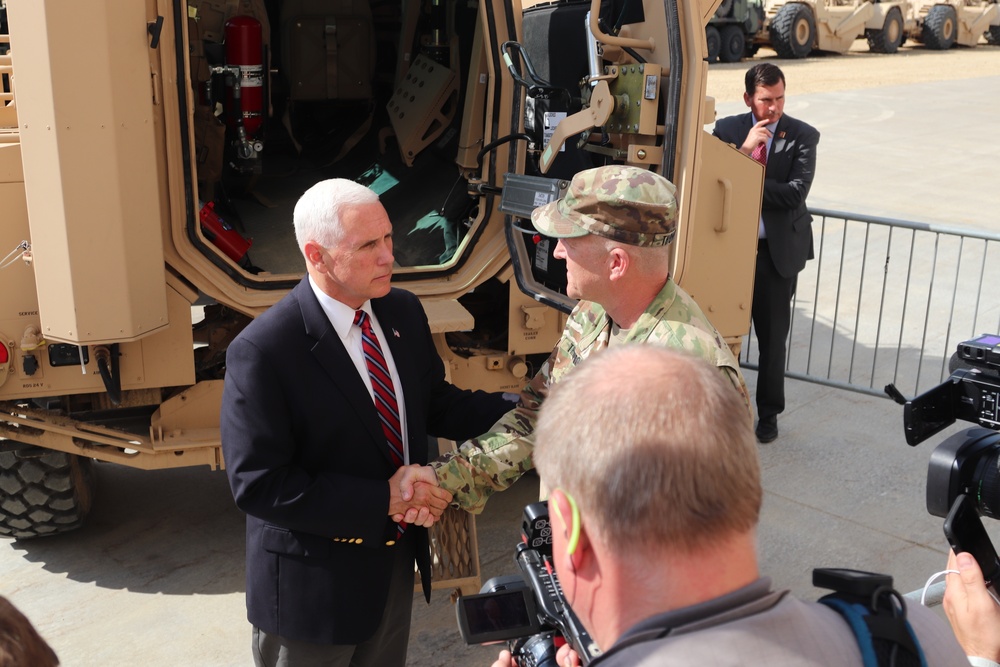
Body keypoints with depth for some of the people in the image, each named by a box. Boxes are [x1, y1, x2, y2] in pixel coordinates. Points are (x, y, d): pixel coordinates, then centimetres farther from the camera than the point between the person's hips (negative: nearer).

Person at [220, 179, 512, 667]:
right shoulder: (262, 352, -24)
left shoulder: (403, 311, -3)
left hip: (395, 562, 6)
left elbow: (436, 404, 6)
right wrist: (384, 500, -25)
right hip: (313, 582, -6)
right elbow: (259, 484, -24)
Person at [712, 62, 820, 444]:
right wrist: (745, 149, -18)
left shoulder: (802, 136, -4)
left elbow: (795, 193, -15)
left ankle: (769, 414, 24)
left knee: (773, 337, 8)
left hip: (778, 250, -1)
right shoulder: (727, 130, 2)